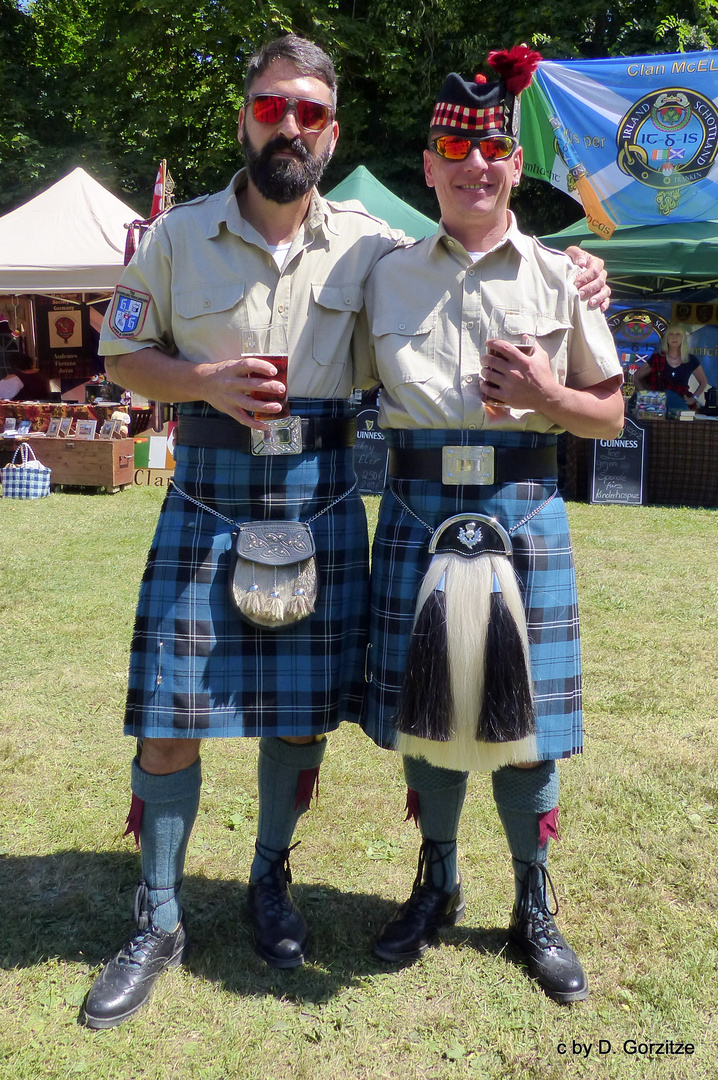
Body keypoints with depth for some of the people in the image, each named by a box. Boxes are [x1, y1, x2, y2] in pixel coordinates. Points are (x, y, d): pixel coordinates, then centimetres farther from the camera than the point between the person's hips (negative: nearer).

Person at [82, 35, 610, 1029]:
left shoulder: (370, 245, 4)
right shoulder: (179, 236, 3)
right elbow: (122, 354, 7)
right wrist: (205, 380, -12)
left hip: (321, 500, 1)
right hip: (208, 498, -1)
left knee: (303, 711, 9)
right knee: (168, 712, 0)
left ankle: (271, 884, 35)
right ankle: (158, 922, 20)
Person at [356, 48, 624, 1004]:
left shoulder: (559, 277, 5)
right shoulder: (388, 275, 8)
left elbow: (611, 416, 6)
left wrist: (548, 396, -11)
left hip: (524, 508, -1)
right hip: (420, 507, 1)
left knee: (523, 714, 4)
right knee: (424, 706, 8)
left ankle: (535, 910, 26)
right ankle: (438, 886, 32)